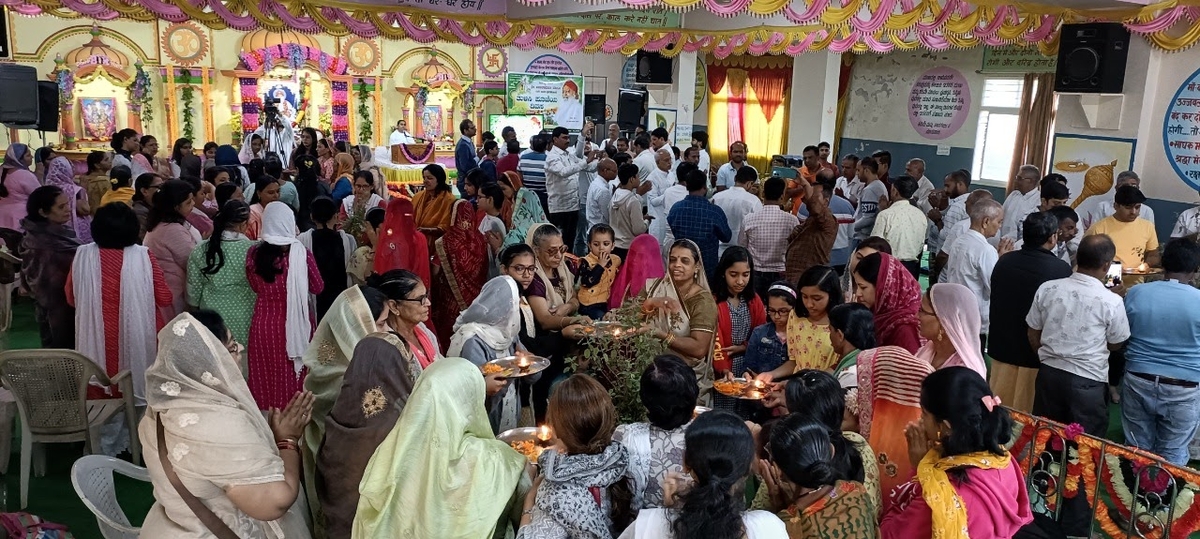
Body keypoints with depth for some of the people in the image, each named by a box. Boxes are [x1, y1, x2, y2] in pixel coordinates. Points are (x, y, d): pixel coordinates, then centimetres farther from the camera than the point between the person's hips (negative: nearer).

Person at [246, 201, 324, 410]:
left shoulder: (254, 253, -6)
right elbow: (317, 287, -1)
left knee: (265, 379, 15)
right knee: (294, 377, 12)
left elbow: (255, 287, 10)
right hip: (295, 324, -2)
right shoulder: (301, 253, -14)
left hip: (263, 324, 2)